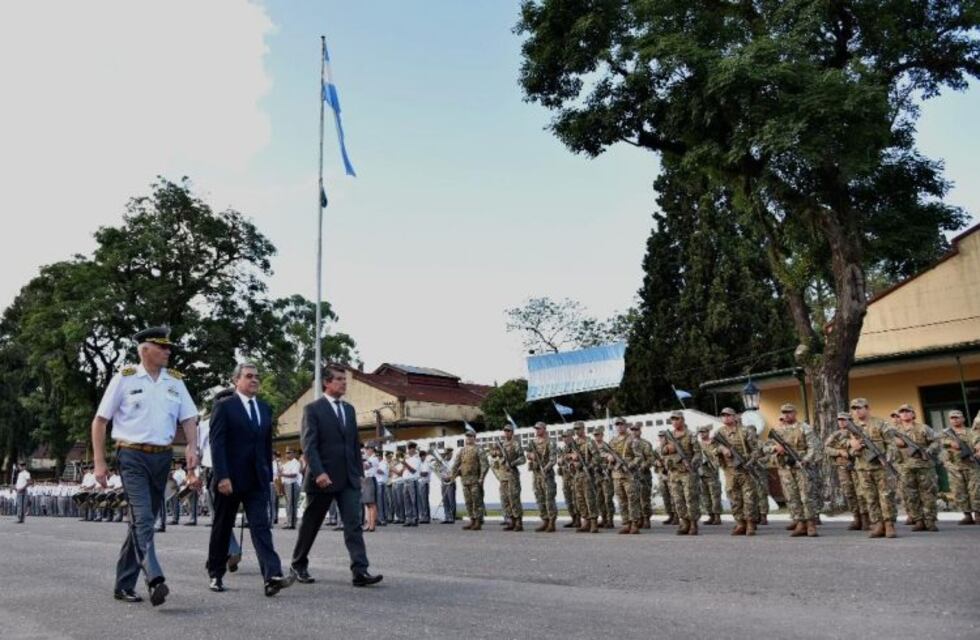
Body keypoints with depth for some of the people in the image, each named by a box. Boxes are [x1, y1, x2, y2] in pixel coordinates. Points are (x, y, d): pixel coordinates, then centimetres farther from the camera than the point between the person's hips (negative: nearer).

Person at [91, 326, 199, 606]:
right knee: (143, 518, -16)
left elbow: (189, 418, 6)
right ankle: (155, 580, -23)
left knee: (142, 520, 11)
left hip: (162, 457, 5)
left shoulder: (175, 381, 9)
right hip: (133, 457, -4)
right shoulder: (125, 378, -2)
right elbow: (99, 421, 1)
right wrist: (99, 463, -4)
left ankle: (124, 585, 21)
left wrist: (192, 446, -13)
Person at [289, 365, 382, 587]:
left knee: (353, 523, -5)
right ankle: (298, 565, 29)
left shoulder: (349, 409, 14)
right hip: (323, 477, -5)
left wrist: (359, 472, 12)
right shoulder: (313, 409, -5)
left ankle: (360, 571, -9)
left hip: (349, 478, 5)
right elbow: (309, 444, -13)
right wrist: (318, 472, -23)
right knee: (311, 524, 10)